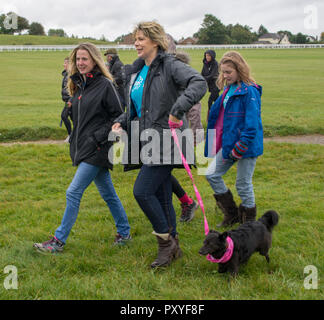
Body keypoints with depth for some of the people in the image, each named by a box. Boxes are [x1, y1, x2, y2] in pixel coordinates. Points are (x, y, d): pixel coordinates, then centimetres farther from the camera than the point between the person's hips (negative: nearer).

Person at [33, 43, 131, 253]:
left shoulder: (105, 85, -10)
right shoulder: (79, 86, 13)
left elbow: (119, 117, -10)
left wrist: (98, 137, -15)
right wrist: (75, 142, 14)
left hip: (97, 150, -8)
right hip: (84, 149, 8)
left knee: (74, 192, -8)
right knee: (108, 194, 15)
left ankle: (59, 241, -1)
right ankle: (124, 233, 26)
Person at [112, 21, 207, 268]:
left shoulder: (170, 65, -10)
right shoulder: (135, 72, 15)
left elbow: (199, 83, -25)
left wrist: (178, 109, -34)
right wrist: (122, 122, 5)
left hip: (165, 142, -8)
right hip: (148, 144, 8)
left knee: (142, 191, -13)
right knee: (161, 197, 13)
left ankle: (166, 241, 5)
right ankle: (173, 247, 25)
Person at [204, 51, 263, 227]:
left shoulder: (249, 92, -18)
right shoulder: (228, 90, 8)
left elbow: (252, 125, -21)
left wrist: (238, 149, -20)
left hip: (246, 146, -9)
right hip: (229, 143, 9)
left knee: (243, 184, 3)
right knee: (212, 174, 9)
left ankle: (248, 222, 23)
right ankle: (232, 215, 23)